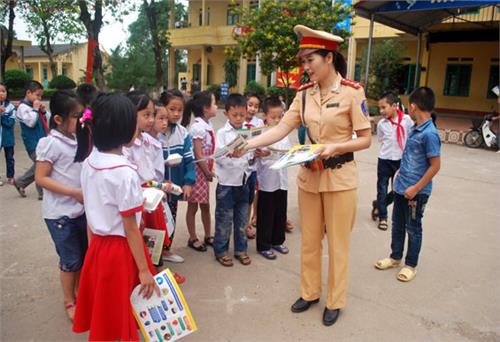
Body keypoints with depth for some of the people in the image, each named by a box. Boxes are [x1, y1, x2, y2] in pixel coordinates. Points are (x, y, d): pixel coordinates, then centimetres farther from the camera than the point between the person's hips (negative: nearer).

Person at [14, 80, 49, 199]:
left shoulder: (34, 106, 14)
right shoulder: (23, 107, -11)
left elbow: (48, 118, 18)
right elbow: (31, 122, -22)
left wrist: (43, 111, 1)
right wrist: (35, 109, -15)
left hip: (41, 141, 9)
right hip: (33, 143, -9)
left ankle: (20, 182, 34)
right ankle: (43, 193, 3)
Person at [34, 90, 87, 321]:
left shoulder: (78, 140, 3)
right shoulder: (51, 143, -15)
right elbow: (40, 178, -17)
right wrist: (74, 192, -21)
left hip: (81, 209, 6)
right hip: (60, 213, -6)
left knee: (84, 255, 17)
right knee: (70, 260, 6)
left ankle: (79, 291, 38)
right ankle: (69, 301, 26)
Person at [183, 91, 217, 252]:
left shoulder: (207, 125, 8)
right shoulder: (197, 127, -18)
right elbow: (198, 155, -19)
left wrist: (210, 171, 8)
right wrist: (208, 172, -12)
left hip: (205, 171, 8)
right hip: (197, 171, -8)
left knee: (205, 205, 17)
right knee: (193, 206, 6)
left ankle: (208, 236, 30)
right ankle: (193, 239, 19)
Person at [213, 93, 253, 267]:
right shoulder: (222, 133, -6)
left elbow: (250, 154, 12)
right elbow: (219, 157, -14)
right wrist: (229, 154, -33)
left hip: (243, 181, 5)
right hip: (227, 183, -4)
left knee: (242, 219, 14)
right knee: (224, 220, 5)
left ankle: (241, 249, 28)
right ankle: (220, 251, 20)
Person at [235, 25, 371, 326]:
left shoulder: (352, 92, -12)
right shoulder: (304, 94, 2)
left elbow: (365, 139, -9)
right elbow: (281, 129, -6)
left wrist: (336, 147, -25)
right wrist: (249, 144, -19)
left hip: (340, 177, -4)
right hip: (309, 176, 5)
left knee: (337, 243, 9)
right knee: (310, 240, 16)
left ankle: (335, 301, 28)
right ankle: (310, 292, 35)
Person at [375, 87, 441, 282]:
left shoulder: (429, 134, -21)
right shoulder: (416, 129, 5)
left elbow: (435, 165, -19)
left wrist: (416, 188, -19)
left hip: (415, 192, -8)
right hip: (401, 187, 8)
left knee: (413, 229, 8)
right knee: (397, 225, 19)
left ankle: (411, 265, 25)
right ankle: (395, 257, 35)